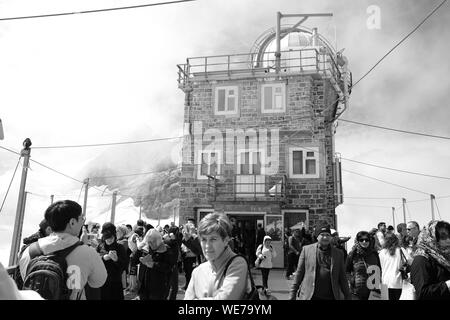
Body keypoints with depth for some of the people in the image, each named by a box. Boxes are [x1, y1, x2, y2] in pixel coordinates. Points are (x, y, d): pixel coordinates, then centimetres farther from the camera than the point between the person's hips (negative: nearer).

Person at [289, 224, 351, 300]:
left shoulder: (338, 253, 9)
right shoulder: (306, 249, 4)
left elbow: (342, 278, 13)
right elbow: (299, 273, 6)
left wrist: (348, 296, 10)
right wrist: (292, 294, 3)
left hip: (330, 297, 1)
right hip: (309, 296, -1)